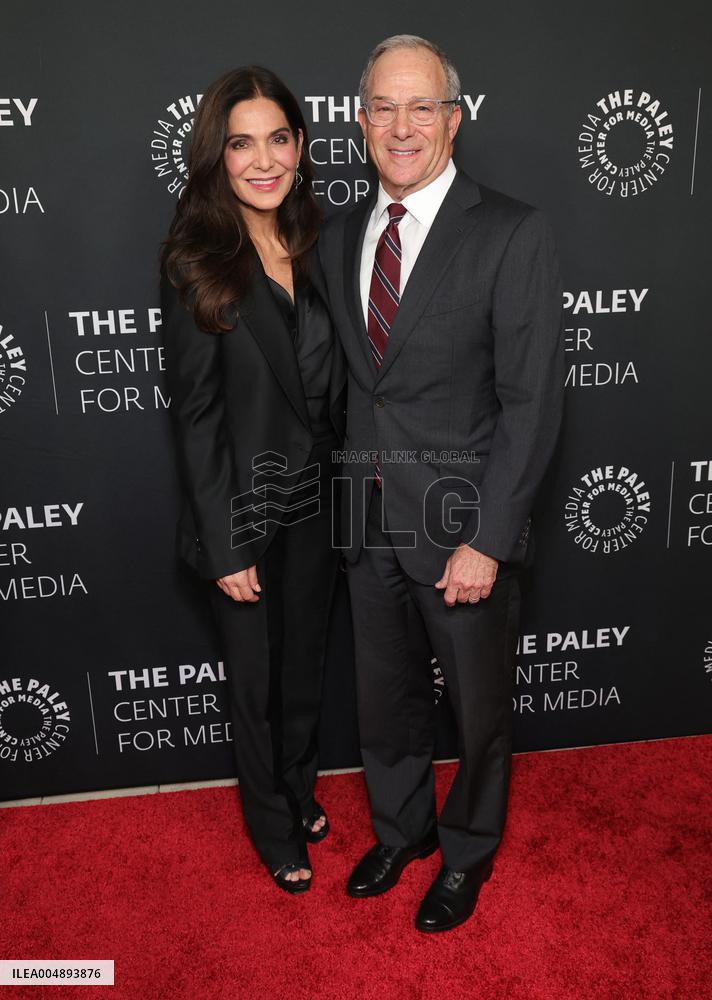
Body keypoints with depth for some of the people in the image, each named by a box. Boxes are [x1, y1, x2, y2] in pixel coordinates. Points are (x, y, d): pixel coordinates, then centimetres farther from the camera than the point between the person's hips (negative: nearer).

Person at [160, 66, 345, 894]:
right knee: (256, 683, 15)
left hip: (315, 504, 5)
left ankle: (301, 792, 48)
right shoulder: (195, 266, -14)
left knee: (305, 666, 22)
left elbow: (330, 384, 8)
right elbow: (195, 416, -15)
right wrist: (225, 547, -16)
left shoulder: (311, 249, 3)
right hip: (245, 512, -5)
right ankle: (275, 828, 39)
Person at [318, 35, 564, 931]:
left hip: (461, 523, -4)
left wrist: (485, 541, -18)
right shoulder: (338, 237, 6)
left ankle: (468, 851, 42)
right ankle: (401, 829, 47)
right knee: (384, 697, 21)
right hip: (368, 519, 5)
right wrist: (351, 491, 4)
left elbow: (531, 403, -14)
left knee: (478, 706, 15)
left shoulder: (512, 236, -11)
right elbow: (346, 378, 10)